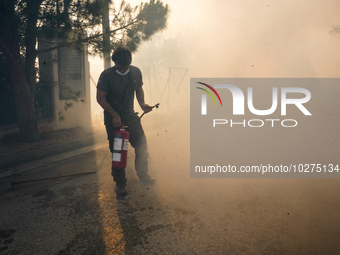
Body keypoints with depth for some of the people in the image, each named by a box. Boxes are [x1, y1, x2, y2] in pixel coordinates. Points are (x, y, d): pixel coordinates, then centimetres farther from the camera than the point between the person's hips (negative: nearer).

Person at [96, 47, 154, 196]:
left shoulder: (136, 72, -2)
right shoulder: (106, 75, -14)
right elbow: (100, 98, -11)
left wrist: (142, 104, -4)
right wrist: (114, 115, -17)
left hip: (131, 117, 4)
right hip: (113, 119, -4)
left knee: (142, 146, 8)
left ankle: (142, 174, 32)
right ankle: (120, 183, 18)